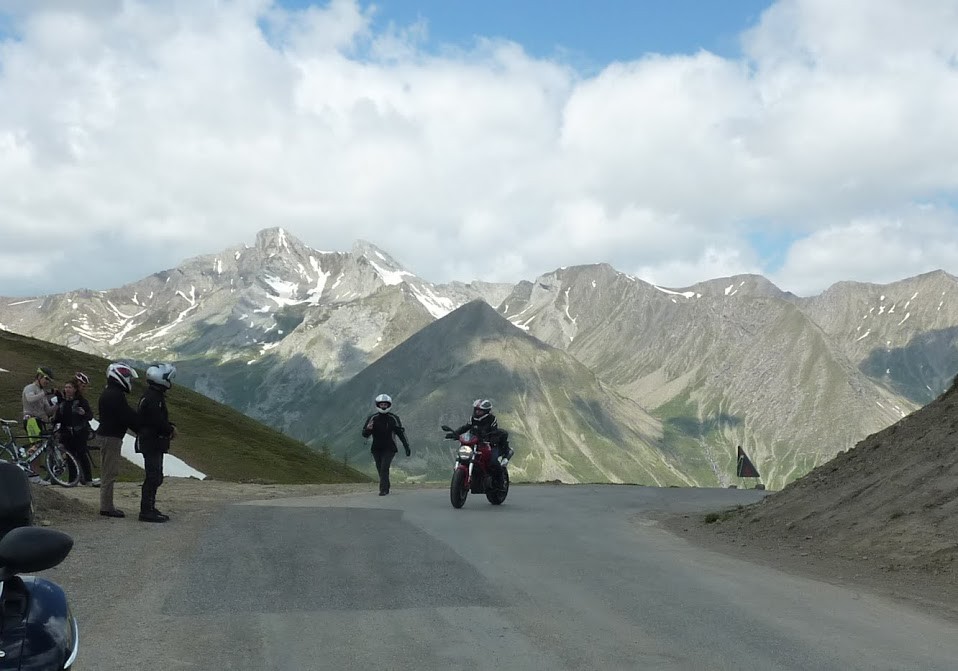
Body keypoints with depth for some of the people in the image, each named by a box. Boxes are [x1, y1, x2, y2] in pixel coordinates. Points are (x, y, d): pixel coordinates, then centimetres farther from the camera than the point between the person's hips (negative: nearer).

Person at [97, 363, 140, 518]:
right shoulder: (116, 395, -18)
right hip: (111, 436, -11)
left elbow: (128, 414, 15)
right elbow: (127, 417, -20)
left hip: (107, 434, 11)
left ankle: (107, 505, 20)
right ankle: (106, 507, -4)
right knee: (110, 472, -7)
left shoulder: (110, 393, 16)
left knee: (108, 472, 14)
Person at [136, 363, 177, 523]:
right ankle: (147, 511, -7)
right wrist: (171, 430, -8)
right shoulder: (153, 398, -18)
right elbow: (158, 422, -24)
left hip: (154, 443, 11)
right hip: (152, 442, -11)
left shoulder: (156, 396, 16)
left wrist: (170, 426, 5)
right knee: (153, 477, -9)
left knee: (155, 477, 15)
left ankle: (149, 509, 23)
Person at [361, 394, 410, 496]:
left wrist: (407, 447, 4)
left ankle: (383, 489, -18)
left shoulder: (393, 418, 0)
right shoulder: (372, 418, 0)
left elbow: (401, 433, 6)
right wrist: (368, 429, -24)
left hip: (389, 449, -2)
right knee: (380, 470, 5)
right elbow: (365, 435, 0)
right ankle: (386, 488, 20)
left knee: (384, 468, -17)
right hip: (376, 449, 2)